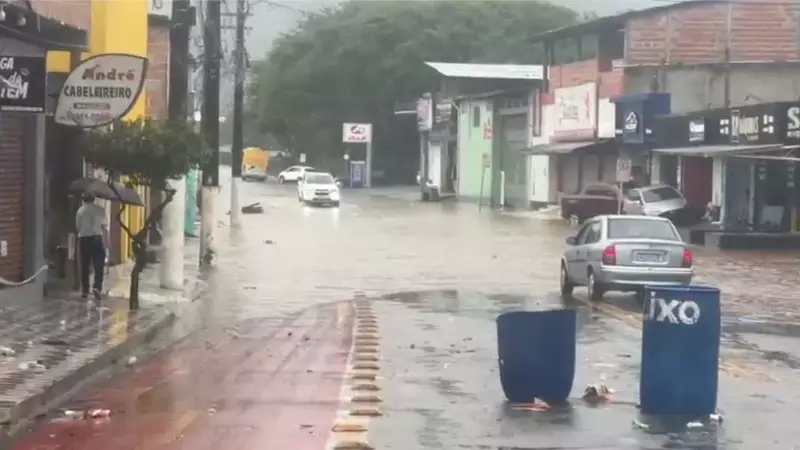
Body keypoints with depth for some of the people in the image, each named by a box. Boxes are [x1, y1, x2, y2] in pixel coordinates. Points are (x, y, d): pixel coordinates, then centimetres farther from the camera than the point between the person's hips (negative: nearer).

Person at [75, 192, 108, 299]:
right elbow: (104, 227, -5)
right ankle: (97, 287, -15)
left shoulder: (80, 210, 3)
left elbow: (77, 226, 5)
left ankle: (84, 290, 10)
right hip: (96, 238, -2)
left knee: (84, 266, 9)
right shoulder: (100, 209, -2)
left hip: (83, 239, 2)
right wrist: (106, 241, -1)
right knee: (99, 265, 2)